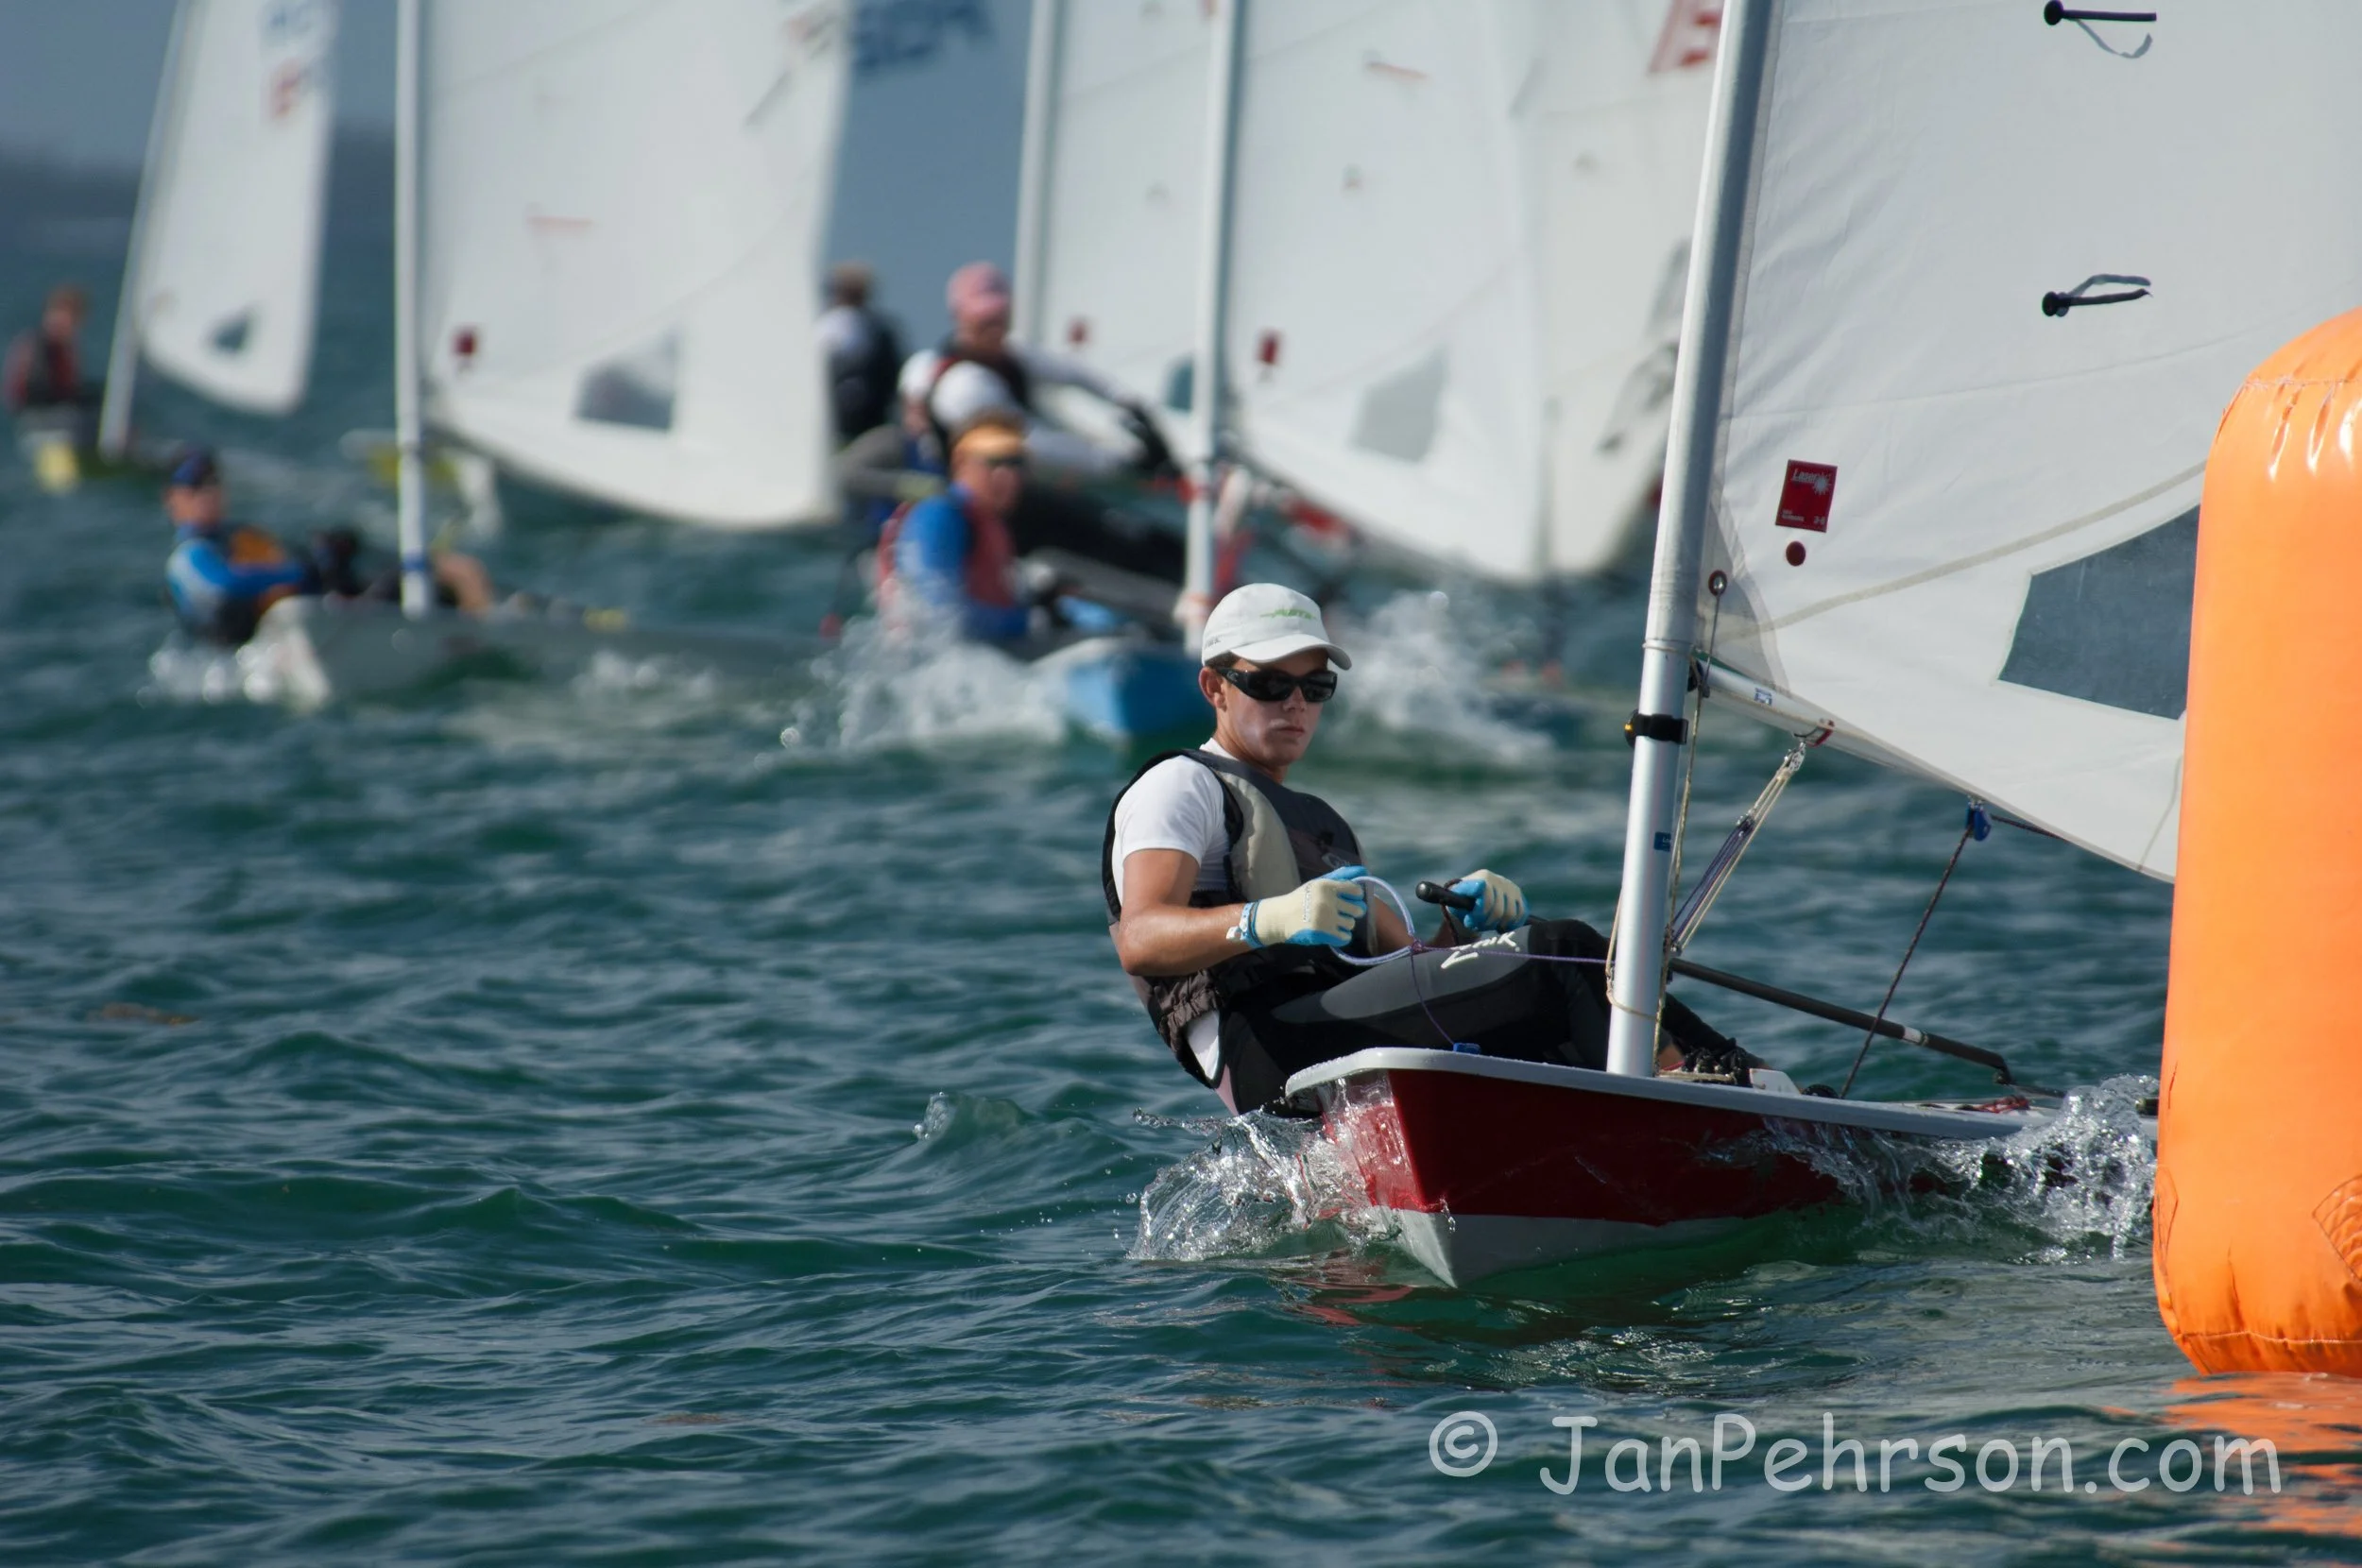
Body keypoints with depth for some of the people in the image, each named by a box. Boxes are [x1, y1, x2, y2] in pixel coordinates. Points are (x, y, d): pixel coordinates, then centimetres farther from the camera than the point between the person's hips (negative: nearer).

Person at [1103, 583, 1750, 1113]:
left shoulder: (1322, 823, 35)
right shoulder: (1179, 787, 9)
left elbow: (1414, 968, 25)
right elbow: (1140, 940, -11)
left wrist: (1459, 925, 0)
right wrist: (1267, 920, -30)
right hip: (1271, 1052, -8)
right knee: (1553, 956, -23)